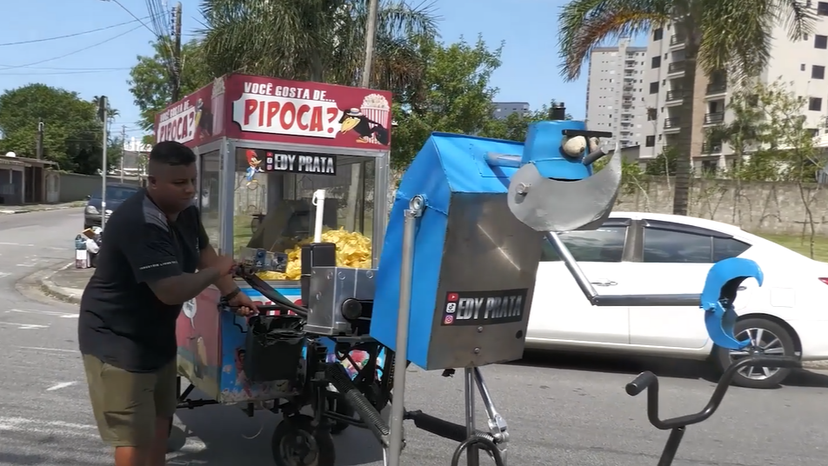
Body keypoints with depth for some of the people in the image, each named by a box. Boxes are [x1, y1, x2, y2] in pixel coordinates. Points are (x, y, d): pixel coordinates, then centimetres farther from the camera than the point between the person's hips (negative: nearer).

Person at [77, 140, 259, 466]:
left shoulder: (186, 212, 0)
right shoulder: (138, 223, -31)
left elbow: (203, 252, 18)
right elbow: (173, 291, -36)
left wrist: (233, 293, 10)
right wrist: (216, 271, -18)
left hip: (157, 335, 9)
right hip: (117, 341, -9)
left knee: (160, 421, 20)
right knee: (136, 439, -7)